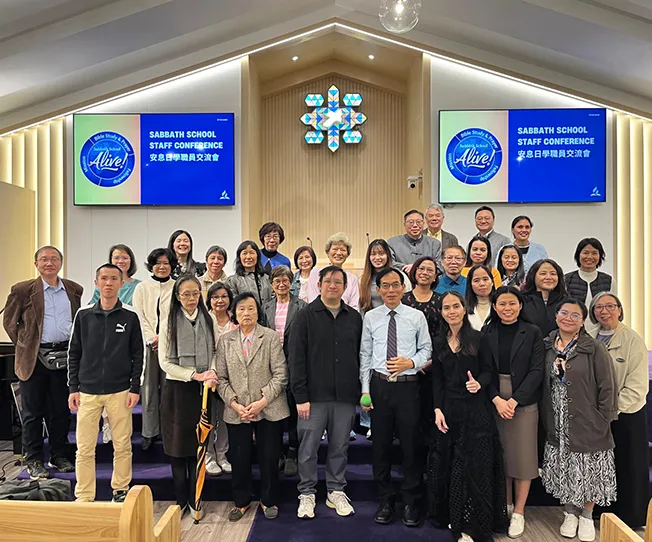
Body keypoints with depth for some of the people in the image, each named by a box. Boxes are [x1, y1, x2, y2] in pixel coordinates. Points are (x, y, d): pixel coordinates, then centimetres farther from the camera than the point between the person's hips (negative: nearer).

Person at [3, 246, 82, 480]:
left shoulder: (74, 289, 7)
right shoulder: (22, 290, -2)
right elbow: (9, 321, 6)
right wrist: (24, 344, 2)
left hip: (64, 356, 3)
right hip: (35, 358, -3)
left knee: (61, 411, 11)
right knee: (33, 412, 6)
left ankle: (59, 457, 23)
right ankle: (33, 461, 18)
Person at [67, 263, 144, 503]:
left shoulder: (130, 317, 0)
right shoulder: (83, 315, 4)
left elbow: (138, 355, 2)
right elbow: (74, 353, 7)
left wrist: (135, 388, -3)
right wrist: (73, 388, 3)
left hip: (120, 391, -1)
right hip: (87, 391, 1)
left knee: (122, 446, 6)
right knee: (84, 449, 5)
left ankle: (121, 491, 23)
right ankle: (84, 498, 18)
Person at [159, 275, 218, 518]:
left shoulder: (208, 321, 2)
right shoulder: (168, 323, -4)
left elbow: (214, 352, 7)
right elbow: (165, 363, -6)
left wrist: (211, 375, -12)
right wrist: (195, 375, -15)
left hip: (201, 390, 2)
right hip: (176, 389, -1)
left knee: (197, 446, 8)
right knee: (178, 446, 7)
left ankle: (194, 501, 21)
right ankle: (181, 500, 22)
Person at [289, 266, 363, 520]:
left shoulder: (355, 317, 8)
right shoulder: (306, 316, -2)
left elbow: (360, 356, 11)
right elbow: (296, 358, -6)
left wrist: (361, 392, 6)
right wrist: (301, 396, -10)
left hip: (346, 396, 3)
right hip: (314, 395, -2)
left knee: (340, 447, 12)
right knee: (308, 447, 5)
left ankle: (336, 492, 28)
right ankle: (307, 493, 21)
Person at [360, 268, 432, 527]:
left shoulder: (417, 316, 1)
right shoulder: (370, 317, 3)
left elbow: (426, 349, 5)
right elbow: (365, 355, 3)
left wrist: (411, 362, -14)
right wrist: (365, 389, -1)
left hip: (408, 386, -1)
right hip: (379, 385, 1)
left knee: (411, 445, 5)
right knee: (380, 445, 10)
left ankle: (410, 503, 23)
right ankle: (385, 500, 27)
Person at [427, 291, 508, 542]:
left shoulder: (477, 337, -3)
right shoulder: (438, 341, 6)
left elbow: (489, 370, -2)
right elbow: (437, 379, 7)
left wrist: (479, 383, -22)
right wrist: (438, 410, -1)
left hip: (475, 409, -3)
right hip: (449, 409, 3)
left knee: (474, 465, 0)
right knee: (448, 464, 10)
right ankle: (452, 516, 27)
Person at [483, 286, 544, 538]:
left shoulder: (532, 332, -1)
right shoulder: (487, 333, 3)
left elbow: (536, 370, -6)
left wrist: (514, 400, -14)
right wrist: (496, 399, -14)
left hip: (524, 402, -1)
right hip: (493, 402, 2)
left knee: (522, 456, 5)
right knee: (499, 455, 9)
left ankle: (518, 512, 19)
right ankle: (505, 505, 26)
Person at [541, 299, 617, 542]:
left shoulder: (594, 349, -12)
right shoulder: (548, 347, 1)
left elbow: (607, 387, -10)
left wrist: (602, 421, -9)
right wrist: (546, 419, 6)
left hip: (588, 426, -3)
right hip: (557, 428, 4)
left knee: (589, 473, 9)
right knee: (563, 473, 14)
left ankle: (587, 516, 32)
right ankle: (570, 513, 34)